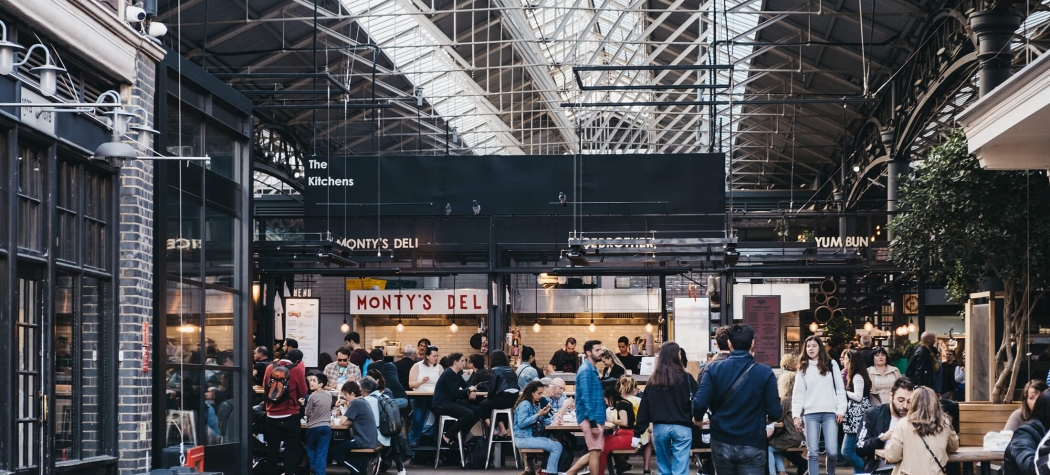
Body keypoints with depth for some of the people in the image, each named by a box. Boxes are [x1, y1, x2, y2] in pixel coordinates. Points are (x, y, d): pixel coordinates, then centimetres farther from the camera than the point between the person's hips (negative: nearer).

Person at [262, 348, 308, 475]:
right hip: (290, 416, -4)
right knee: (291, 448, 4)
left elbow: (265, 386, 17)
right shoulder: (297, 370, -9)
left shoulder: (270, 367, 3)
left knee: (272, 448, 13)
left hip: (271, 415, 4)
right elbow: (303, 392, -1)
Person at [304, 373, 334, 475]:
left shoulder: (312, 396, -13)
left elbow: (308, 413, -3)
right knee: (322, 453, 3)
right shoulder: (329, 395, 1)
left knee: (311, 449, 19)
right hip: (326, 427, 3)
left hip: (313, 427, -3)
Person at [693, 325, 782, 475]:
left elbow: (699, 404, -13)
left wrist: (698, 418, 11)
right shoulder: (765, 372, -7)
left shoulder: (714, 369, -5)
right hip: (752, 445, -2)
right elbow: (775, 413, -8)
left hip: (721, 444, 2)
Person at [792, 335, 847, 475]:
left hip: (830, 413, -1)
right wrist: (796, 415, -1)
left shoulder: (831, 364, 8)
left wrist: (841, 410, -3)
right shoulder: (803, 369, 11)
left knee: (832, 451, -7)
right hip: (811, 414, 1)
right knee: (813, 453, -2)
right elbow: (798, 394, 8)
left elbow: (840, 389, 5)